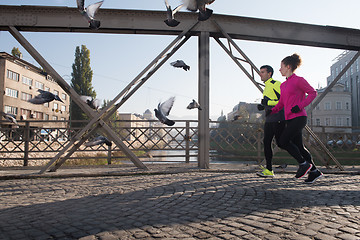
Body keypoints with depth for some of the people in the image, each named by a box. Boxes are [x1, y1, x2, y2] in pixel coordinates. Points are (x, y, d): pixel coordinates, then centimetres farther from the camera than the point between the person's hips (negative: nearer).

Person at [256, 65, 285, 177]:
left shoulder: (276, 84, -10)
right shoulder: (266, 87, 21)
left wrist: (268, 102, -22)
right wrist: (262, 106, 12)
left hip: (279, 119, -9)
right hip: (269, 120, 9)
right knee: (266, 143, 2)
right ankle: (269, 170, 5)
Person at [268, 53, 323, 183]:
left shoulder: (298, 80, -5)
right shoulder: (283, 85, 17)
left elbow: (313, 93, -5)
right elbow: (281, 103, 20)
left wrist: (300, 106, -16)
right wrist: (272, 110, 2)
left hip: (298, 117, -8)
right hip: (289, 119, 8)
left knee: (283, 142, -13)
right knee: (298, 146, 8)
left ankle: (303, 163, 2)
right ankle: (314, 171, 18)